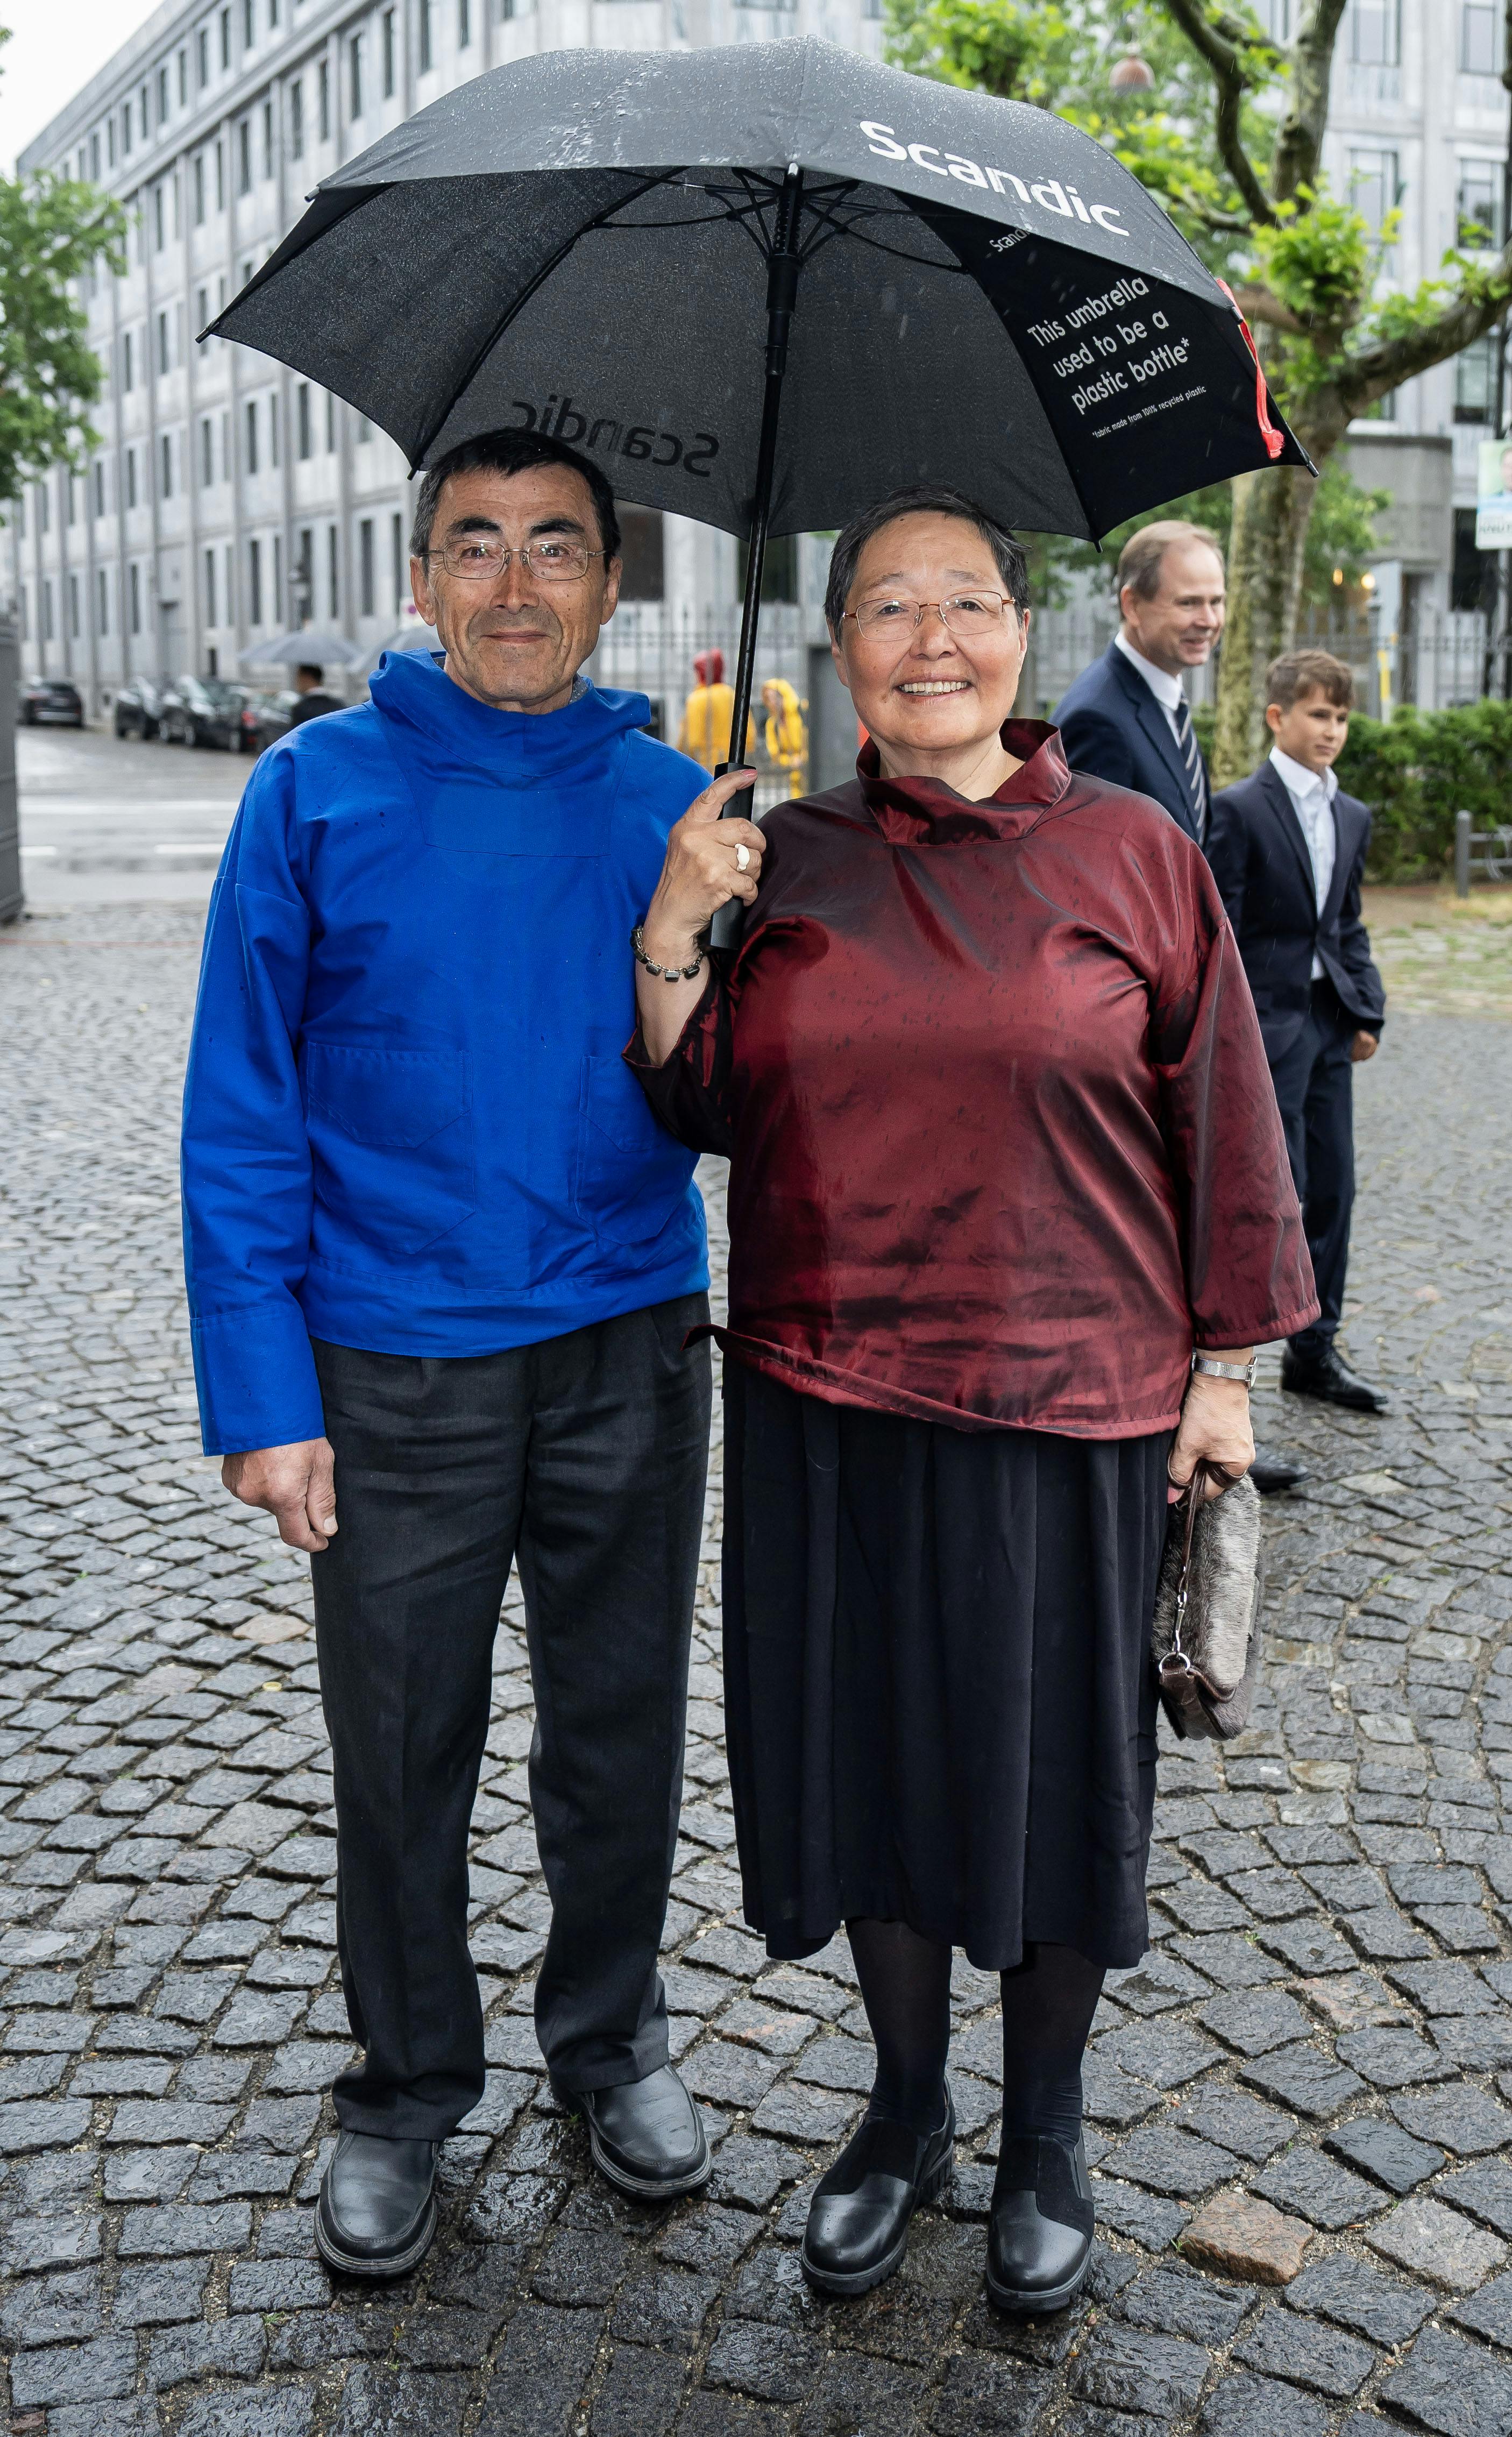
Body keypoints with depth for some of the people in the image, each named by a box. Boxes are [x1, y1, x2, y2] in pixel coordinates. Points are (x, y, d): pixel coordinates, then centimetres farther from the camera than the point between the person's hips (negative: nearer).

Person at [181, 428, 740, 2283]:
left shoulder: (676, 802, 3)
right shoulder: (316, 792, -3)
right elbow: (242, 1112, -5)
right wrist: (262, 1392, -10)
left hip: (627, 1351, 2)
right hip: (397, 1372, -2)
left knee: (619, 1728, 15)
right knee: (400, 1753, 12)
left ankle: (609, 2037, 39)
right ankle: (405, 2092, 34)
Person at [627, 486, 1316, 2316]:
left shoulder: (1132, 853, -2)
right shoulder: (786, 863, 5)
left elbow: (1217, 1119, 2)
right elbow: (703, 1115, 6)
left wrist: (1223, 1362, 1)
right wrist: (672, 938, -8)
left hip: (1069, 1403, -2)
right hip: (827, 1401, 2)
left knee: (1053, 1761, 10)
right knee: (870, 1750, 13)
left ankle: (1044, 2132, 33)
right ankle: (904, 2108, 36)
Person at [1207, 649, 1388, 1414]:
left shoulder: (1352, 817, 14)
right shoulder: (1238, 810, -9)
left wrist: (1368, 1012, 8)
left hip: (1328, 1022, 7)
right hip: (1266, 1025, -7)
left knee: (1331, 1188, 10)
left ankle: (1315, 1350, 20)